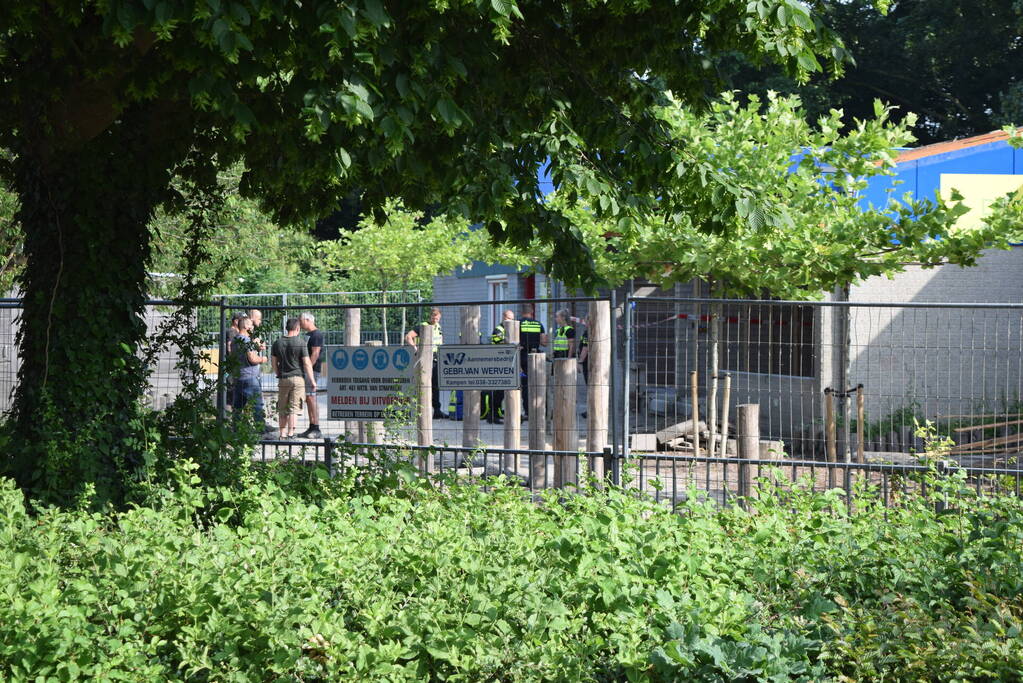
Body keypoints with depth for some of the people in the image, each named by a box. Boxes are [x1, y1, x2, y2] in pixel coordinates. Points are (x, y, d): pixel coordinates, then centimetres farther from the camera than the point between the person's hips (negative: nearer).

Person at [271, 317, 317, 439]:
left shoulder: (277, 343, 7)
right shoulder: (301, 343, -6)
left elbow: (274, 364, 10)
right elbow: (307, 363, -7)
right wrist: (312, 381, -2)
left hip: (283, 379, 4)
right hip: (297, 378, -3)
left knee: (282, 408, 10)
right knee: (294, 408, -2)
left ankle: (283, 433, 11)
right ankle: (291, 433, -6)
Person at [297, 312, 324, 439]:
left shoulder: (316, 335, -12)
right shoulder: (308, 335, 19)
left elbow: (315, 354, -19)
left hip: (312, 370, -10)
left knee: (311, 398, -11)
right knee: (308, 399, 11)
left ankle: (316, 430, -10)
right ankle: (312, 428, 15)